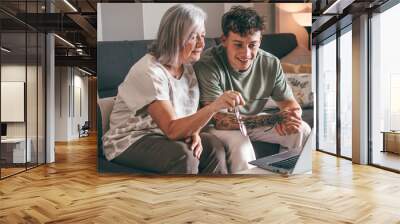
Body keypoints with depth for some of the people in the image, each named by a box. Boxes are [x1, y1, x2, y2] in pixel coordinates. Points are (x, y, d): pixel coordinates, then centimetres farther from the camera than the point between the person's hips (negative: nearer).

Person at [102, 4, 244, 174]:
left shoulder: (187, 67, 2)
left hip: (163, 137, 7)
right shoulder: (149, 72, -23)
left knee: (214, 145, -19)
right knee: (183, 155, -32)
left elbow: (191, 115, 7)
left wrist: (194, 133, -16)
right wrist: (214, 106, -41)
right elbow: (172, 130, -30)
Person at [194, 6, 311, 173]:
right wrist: (274, 119, -37)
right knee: (239, 142, -35)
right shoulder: (207, 65, -27)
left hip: (254, 122, 5)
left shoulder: (271, 64, -11)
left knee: (303, 130, -7)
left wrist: (293, 115, -30)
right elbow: (218, 119, -32)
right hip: (220, 128, -5)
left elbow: (290, 103, -2)